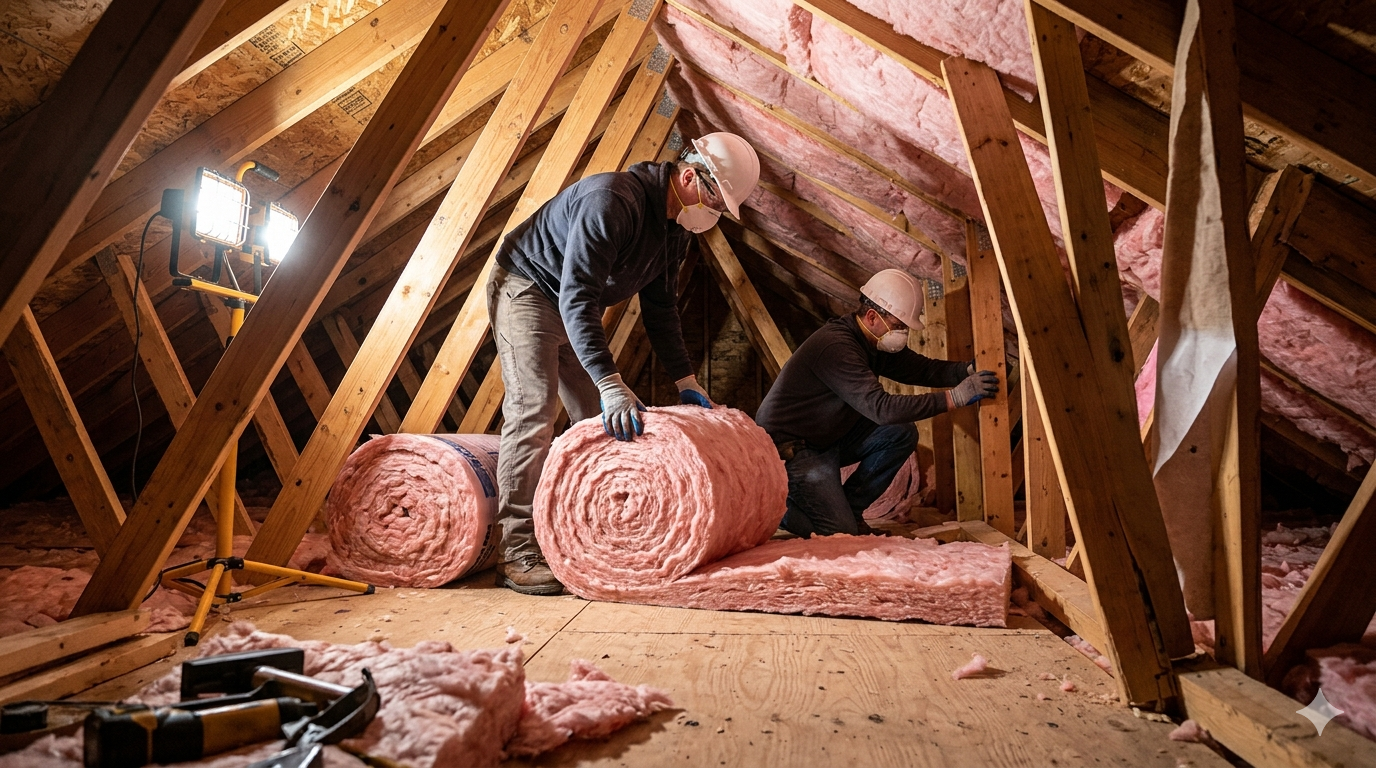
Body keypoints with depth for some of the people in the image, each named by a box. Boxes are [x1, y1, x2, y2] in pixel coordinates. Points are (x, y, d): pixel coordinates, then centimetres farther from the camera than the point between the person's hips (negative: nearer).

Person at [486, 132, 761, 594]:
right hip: (526, 290, -9)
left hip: (575, 306, 9)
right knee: (532, 411, -19)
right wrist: (611, 383, -45)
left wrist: (685, 380, 3)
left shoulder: (675, 227, -3)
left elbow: (661, 307, 7)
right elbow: (576, 297, -39)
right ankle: (517, 554, -16)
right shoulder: (611, 200, -32)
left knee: (599, 422, 4)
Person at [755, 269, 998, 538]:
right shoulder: (836, 346, -29)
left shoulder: (876, 343, 1)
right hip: (788, 449, -9)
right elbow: (881, 408, -37)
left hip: (830, 438, 10)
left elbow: (923, 368, 5)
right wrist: (954, 397, -37)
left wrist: (971, 369, -15)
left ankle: (849, 506, 6)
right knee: (842, 534, -15)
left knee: (902, 434, -7)